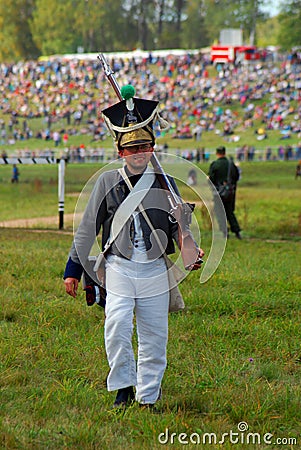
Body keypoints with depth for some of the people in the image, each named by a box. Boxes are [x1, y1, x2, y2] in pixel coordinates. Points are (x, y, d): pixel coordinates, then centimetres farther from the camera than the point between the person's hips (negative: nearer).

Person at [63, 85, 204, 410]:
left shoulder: (164, 182, 7)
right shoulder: (107, 181, 4)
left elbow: (179, 224, 13)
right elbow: (87, 228, 7)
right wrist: (73, 269, 7)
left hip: (155, 269, 2)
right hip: (119, 266, -2)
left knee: (154, 335, 4)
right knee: (117, 325, -21)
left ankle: (147, 397, 16)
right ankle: (123, 389, -7)